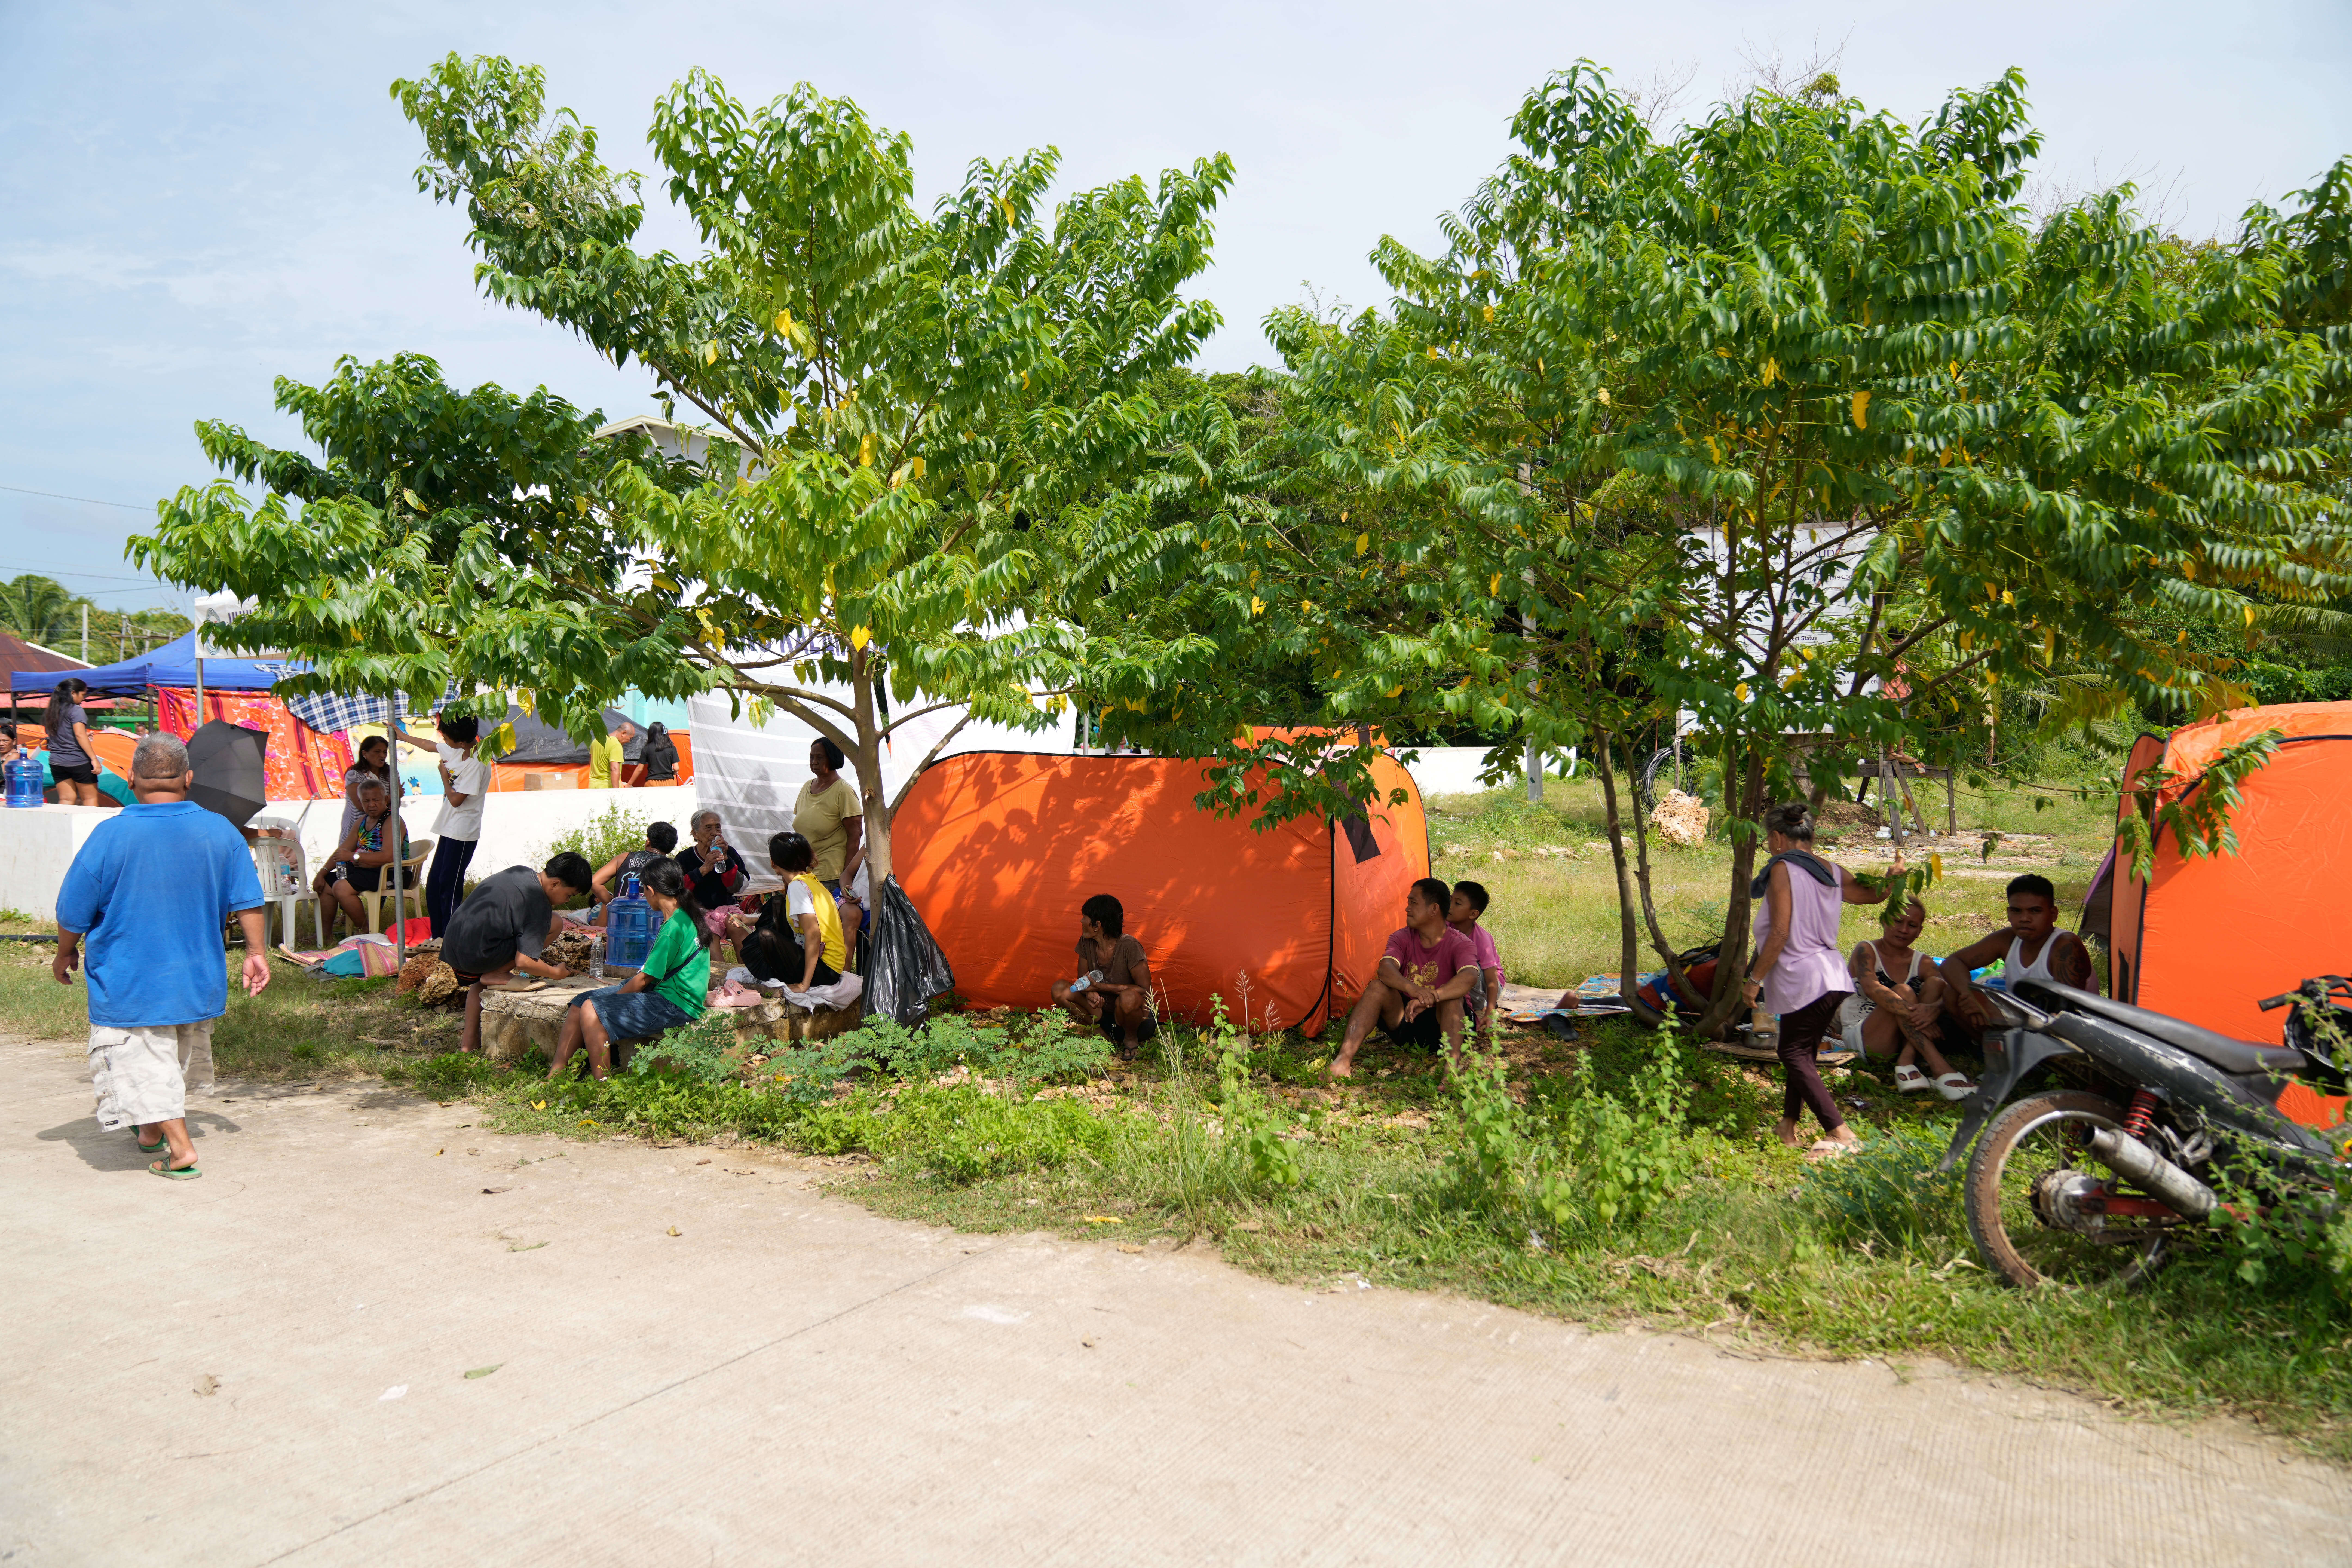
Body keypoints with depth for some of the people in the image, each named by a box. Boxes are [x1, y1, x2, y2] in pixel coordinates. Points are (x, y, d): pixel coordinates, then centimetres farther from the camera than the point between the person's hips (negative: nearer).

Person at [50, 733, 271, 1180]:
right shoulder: (221, 831, -6)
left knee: (145, 1063, 5)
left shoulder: (110, 835, -15)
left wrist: (65, 954, 11)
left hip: (129, 984, -4)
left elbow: (73, 913, -6)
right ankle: (151, 1131, 40)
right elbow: (247, 903, -2)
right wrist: (256, 954, 8)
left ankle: (180, 1150, -1)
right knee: (174, 1056, 23)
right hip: (198, 977, 4)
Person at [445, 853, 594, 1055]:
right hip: (478, 954, -10)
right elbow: (524, 962, -19)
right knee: (555, 924, -9)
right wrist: (556, 973, -2)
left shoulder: (520, 871, 10)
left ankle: (469, 1041, 37)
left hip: (450, 946, 10)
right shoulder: (539, 906, -15)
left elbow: (478, 888, 31)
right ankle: (497, 974, -2)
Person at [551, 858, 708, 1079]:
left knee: (592, 1010, -20)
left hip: (673, 1007, -10)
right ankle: (556, 1074, 3)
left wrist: (613, 999, -2)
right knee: (580, 1003, 6)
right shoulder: (687, 917, 9)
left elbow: (645, 979, -14)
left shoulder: (673, 928, -21)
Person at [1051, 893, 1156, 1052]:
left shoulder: (1129, 946, -22)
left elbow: (1145, 990, -21)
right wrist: (1090, 993, -20)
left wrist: (1100, 987, -23)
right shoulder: (1086, 942, -5)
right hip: (1105, 1012, 6)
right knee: (1060, 990, -11)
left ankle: (1131, 1039, -7)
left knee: (1129, 998, -40)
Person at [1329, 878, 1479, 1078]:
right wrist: (1412, 989, -45)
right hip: (1404, 1021, 3)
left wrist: (1430, 999, -47)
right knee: (1378, 988, -23)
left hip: (1442, 1026, -3)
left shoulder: (1459, 944, -12)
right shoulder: (1402, 938, -1)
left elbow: (1469, 976, -35)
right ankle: (1344, 1059, -36)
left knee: (1452, 998, -33)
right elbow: (1385, 969, -23)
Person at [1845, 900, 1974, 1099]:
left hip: (1905, 1041, 4)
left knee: (1935, 984, -15)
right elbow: (1872, 988, -25)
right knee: (1902, 991, -27)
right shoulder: (1866, 951, -4)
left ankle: (1907, 1061, -31)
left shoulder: (1923, 963, 8)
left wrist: (1934, 1009, -37)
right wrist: (1911, 1012, -41)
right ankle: (1940, 1069, -43)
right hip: (1860, 1037, -4)